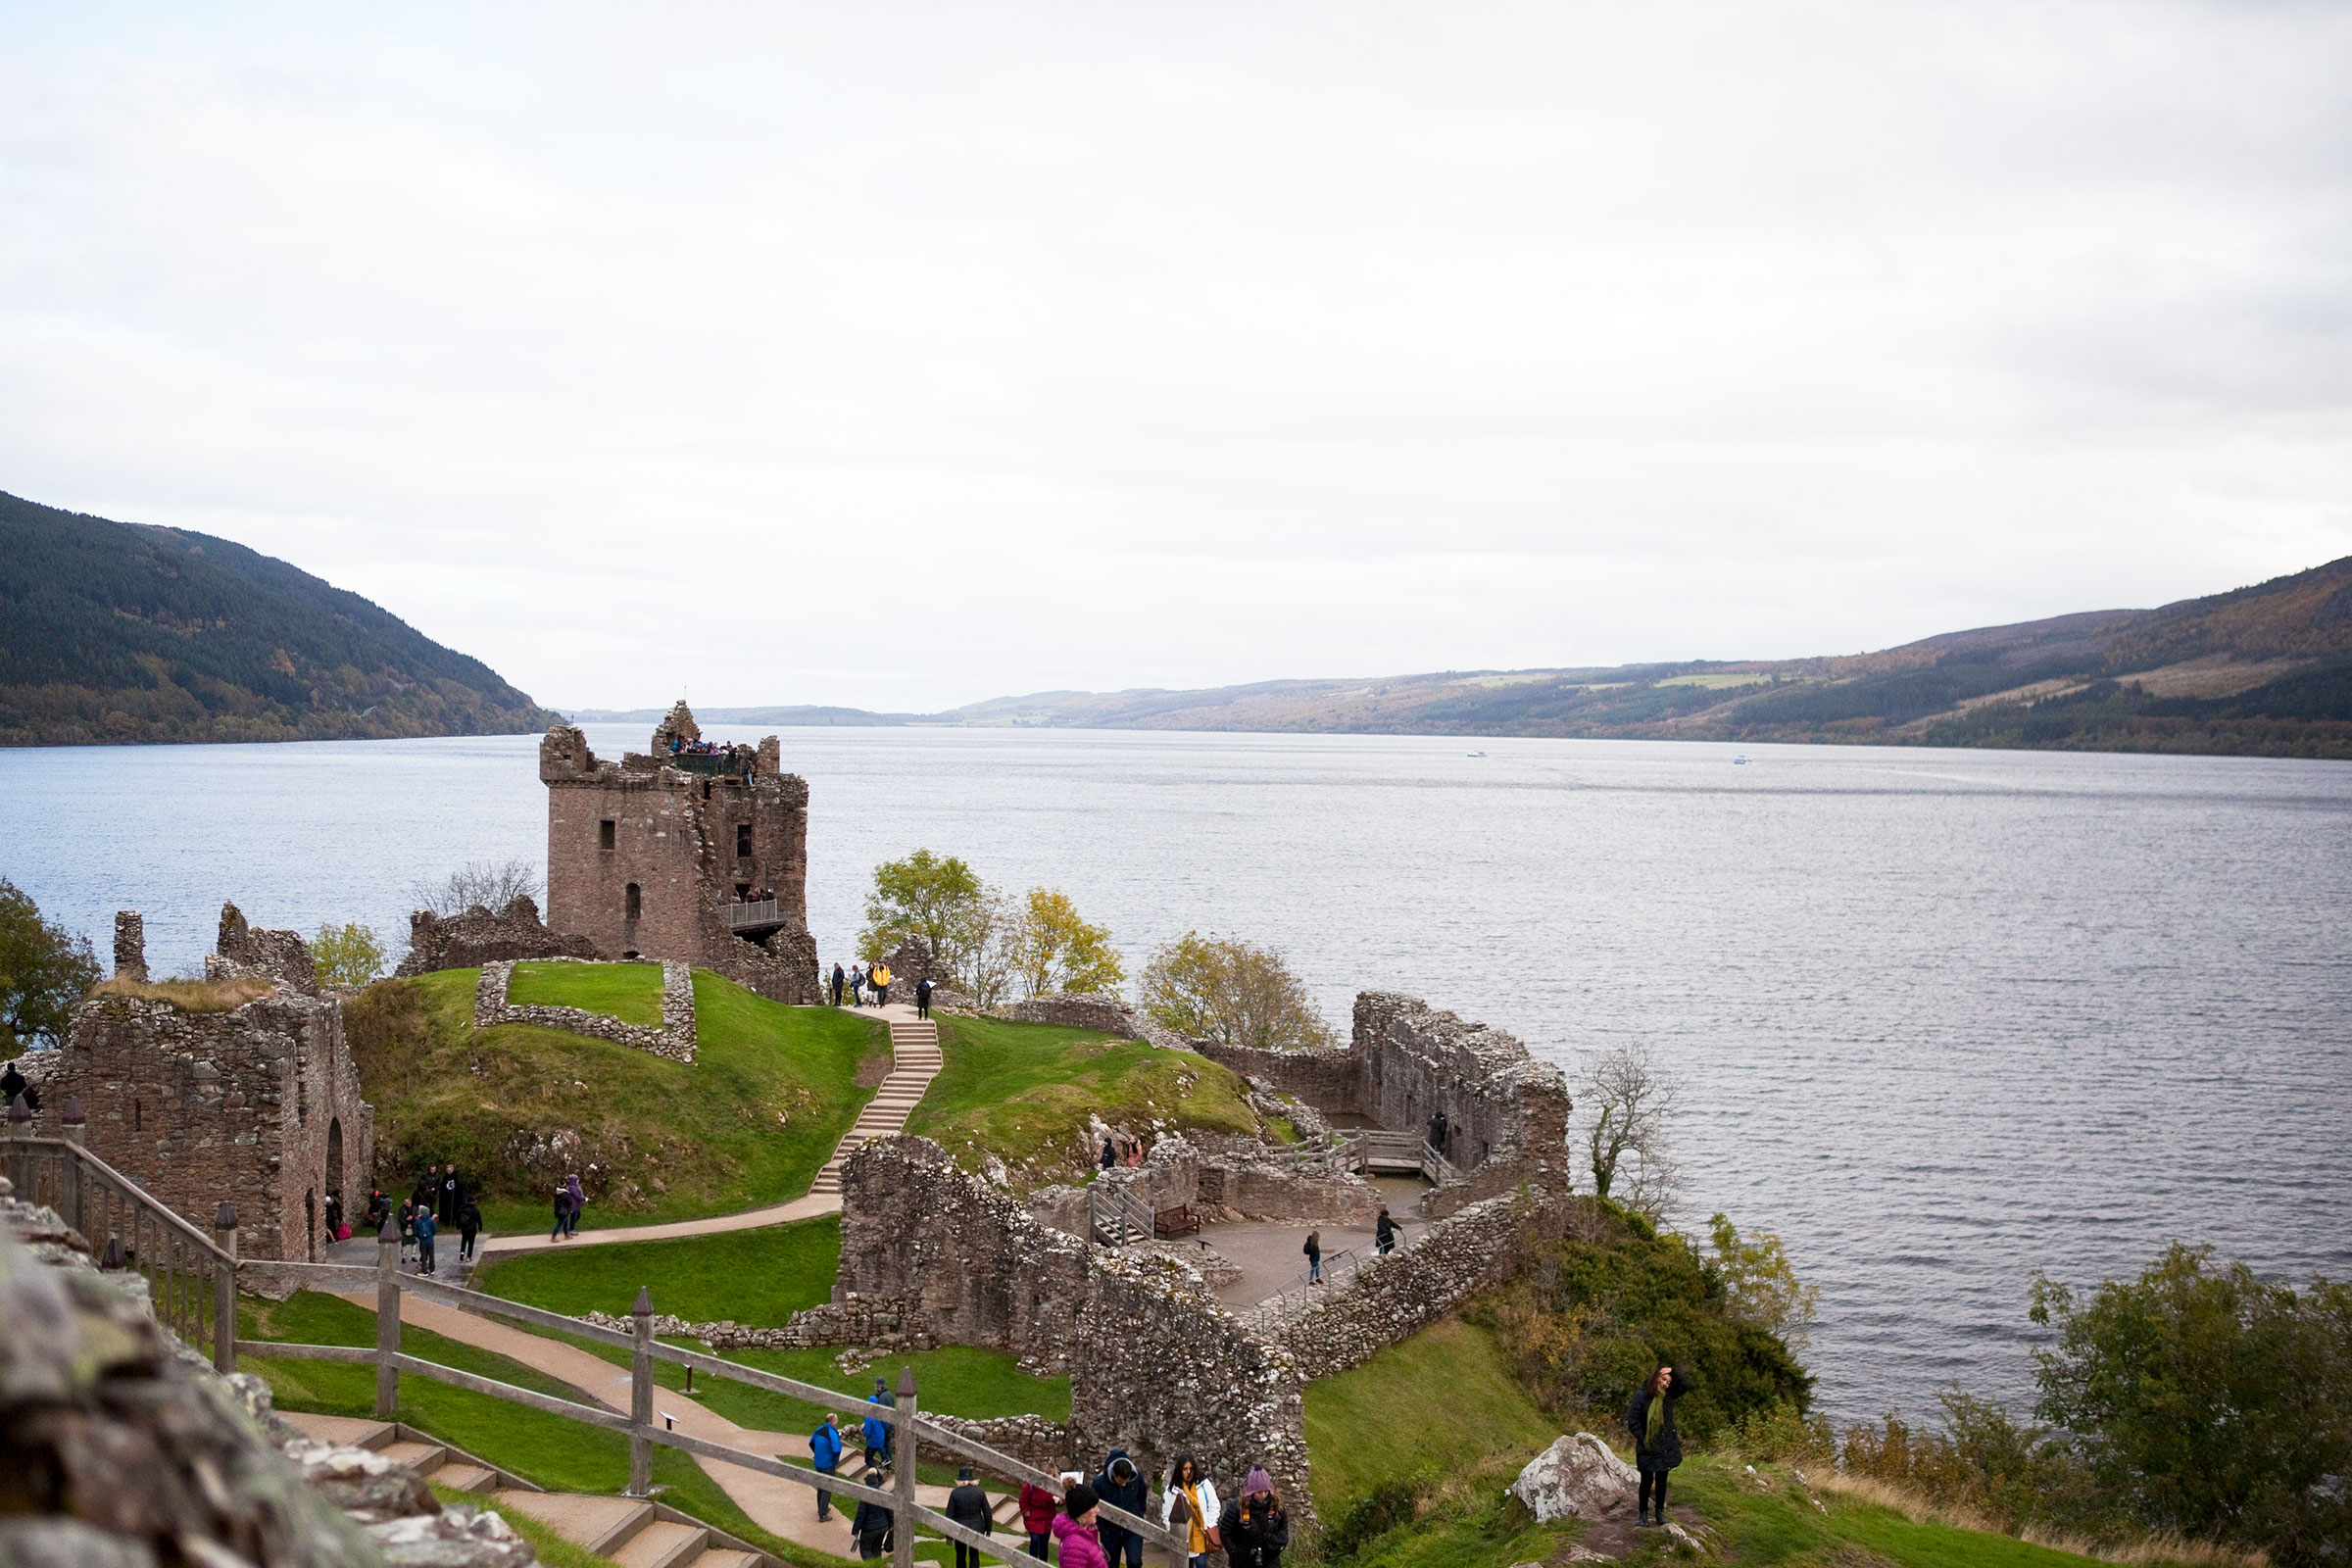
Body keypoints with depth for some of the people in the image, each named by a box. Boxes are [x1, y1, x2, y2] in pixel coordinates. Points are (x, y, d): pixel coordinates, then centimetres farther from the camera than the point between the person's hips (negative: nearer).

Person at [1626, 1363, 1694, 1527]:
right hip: (1647, 1446, -4)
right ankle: (1644, 1513, 14)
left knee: (1662, 1481, 11)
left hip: (1666, 1446, 4)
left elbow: (1686, 1385, -4)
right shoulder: (1642, 1395, -11)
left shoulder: (1668, 1395, 2)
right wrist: (1642, 1439, -11)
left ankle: (1659, 1512, 22)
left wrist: (1673, 1372, -13)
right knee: (1647, 1481, 1)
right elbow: (1632, 1419, -10)